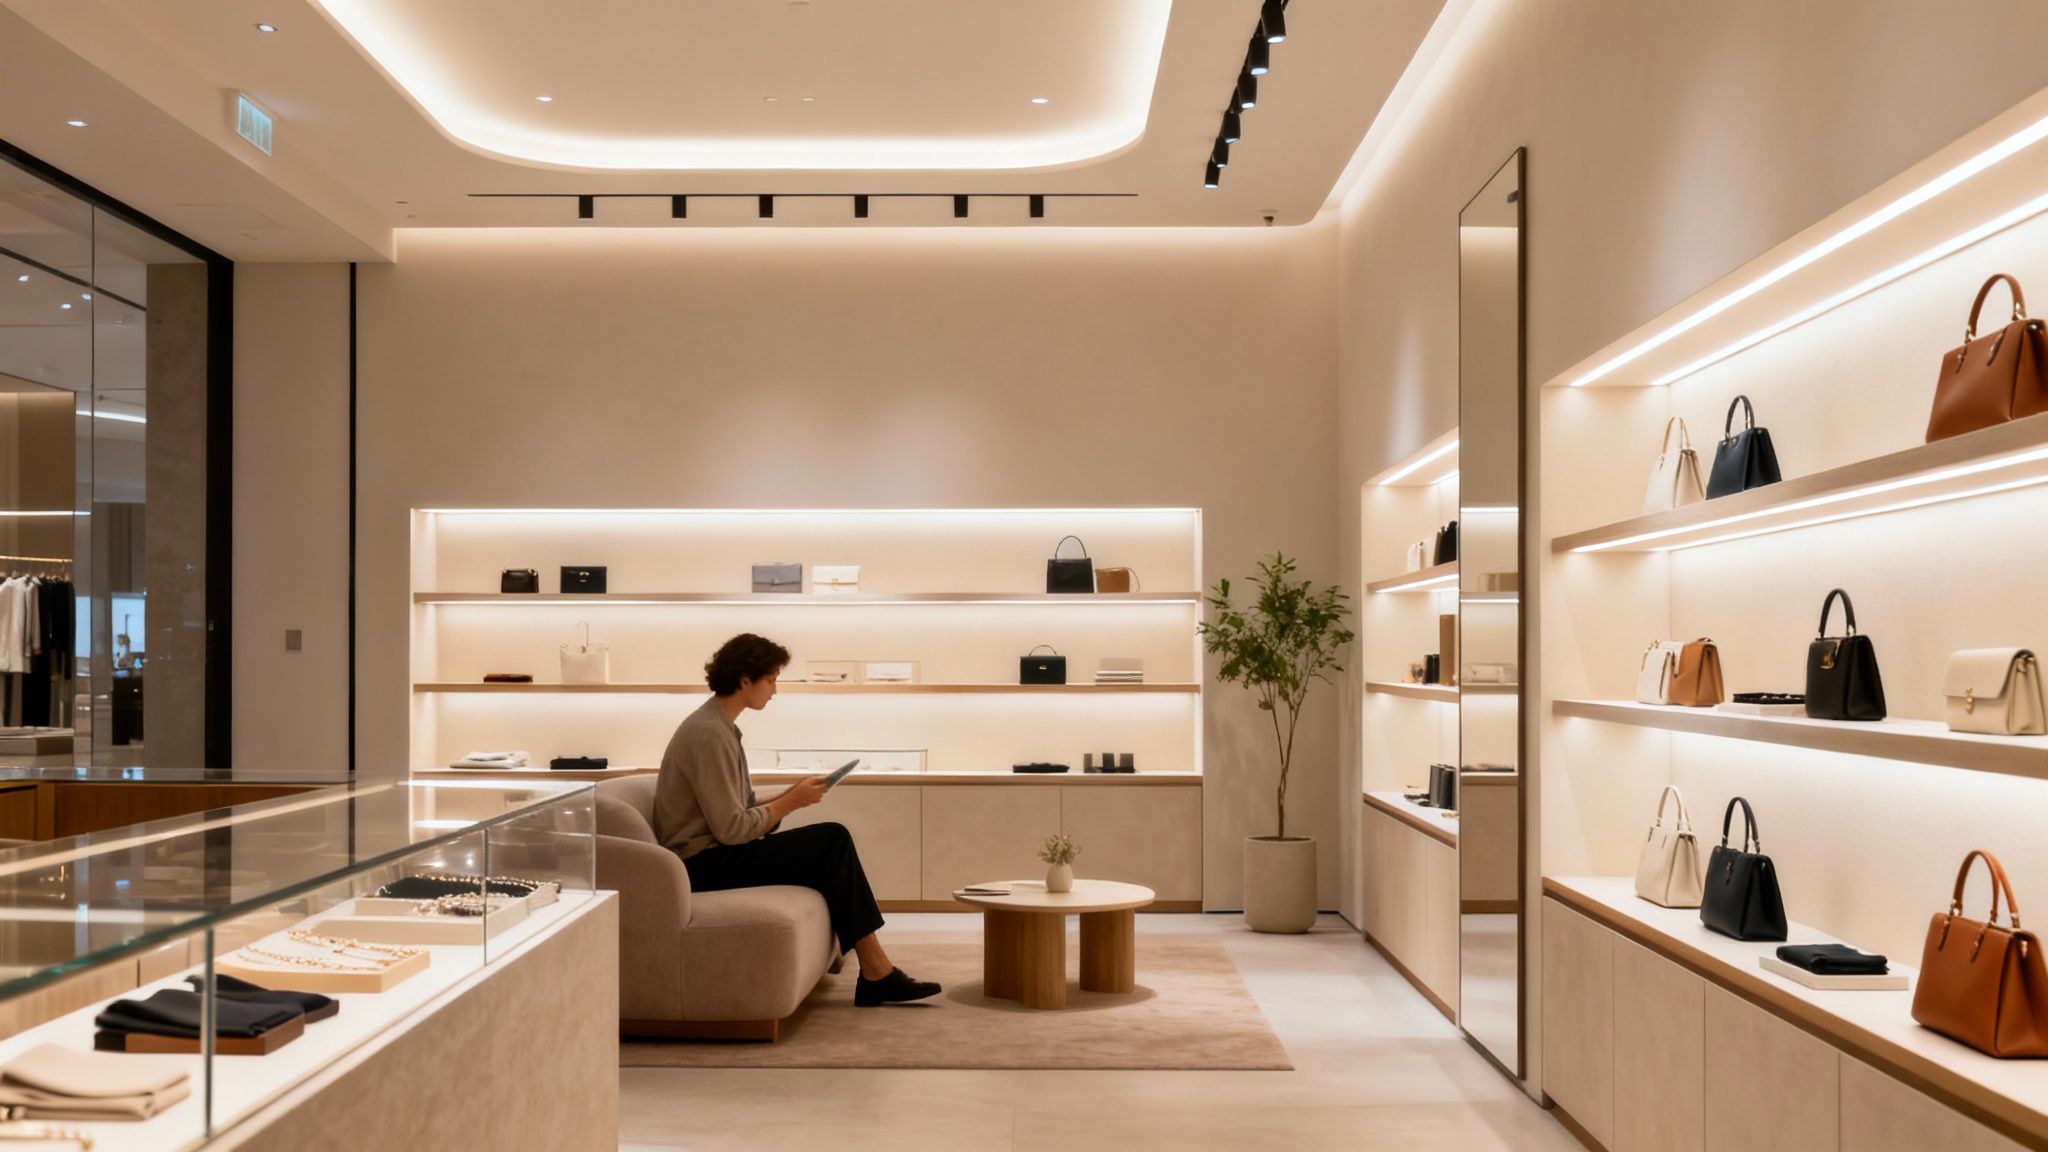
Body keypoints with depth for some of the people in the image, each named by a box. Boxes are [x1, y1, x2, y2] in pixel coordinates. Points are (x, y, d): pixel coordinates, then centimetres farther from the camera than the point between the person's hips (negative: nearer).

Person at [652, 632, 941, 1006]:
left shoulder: (719, 726, 15)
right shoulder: (709, 734, -18)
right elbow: (731, 829, -22)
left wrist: (789, 798, -1)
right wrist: (791, 802, -10)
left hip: (714, 853, 10)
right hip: (704, 864, -10)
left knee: (833, 841, 2)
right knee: (833, 841, -15)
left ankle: (875, 972, -1)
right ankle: (876, 971, -8)